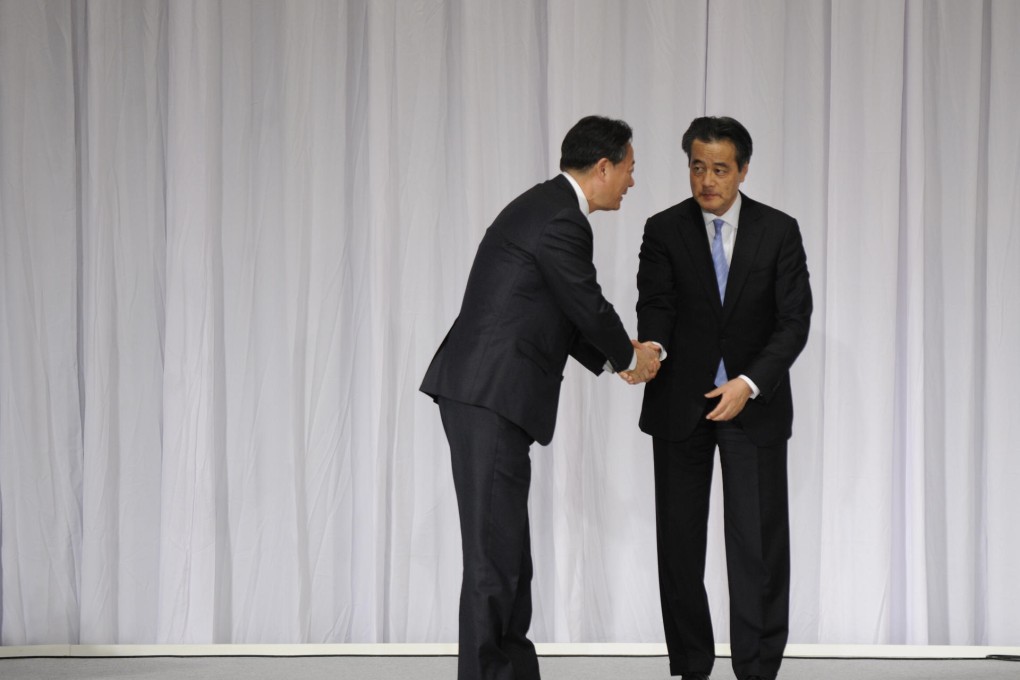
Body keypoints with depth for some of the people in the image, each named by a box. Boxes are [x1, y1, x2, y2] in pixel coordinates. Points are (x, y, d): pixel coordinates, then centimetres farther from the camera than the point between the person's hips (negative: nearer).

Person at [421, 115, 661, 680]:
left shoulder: (550, 207, 18)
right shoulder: (559, 221, -15)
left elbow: (568, 316, 24)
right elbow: (588, 306, -7)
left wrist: (617, 358, 19)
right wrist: (630, 355, 11)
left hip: (489, 395, 11)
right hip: (490, 397, -11)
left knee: (507, 546, 14)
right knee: (494, 547, -8)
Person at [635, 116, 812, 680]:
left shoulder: (779, 231, -3)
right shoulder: (664, 231, -2)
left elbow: (794, 321, -7)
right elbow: (655, 305, -12)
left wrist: (749, 384, -20)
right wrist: (651, 347, -35)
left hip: (754, 402, -1)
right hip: (680, 402, 1)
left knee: (759, 541, -5)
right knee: (679, 539, 5)